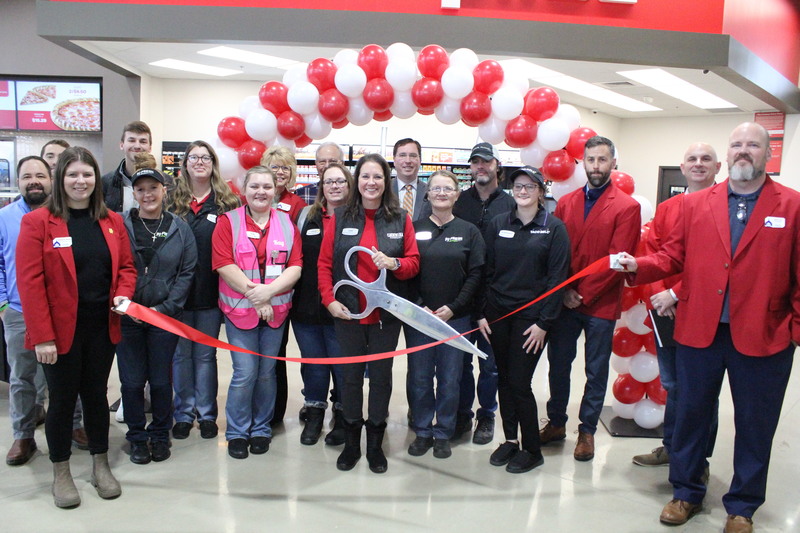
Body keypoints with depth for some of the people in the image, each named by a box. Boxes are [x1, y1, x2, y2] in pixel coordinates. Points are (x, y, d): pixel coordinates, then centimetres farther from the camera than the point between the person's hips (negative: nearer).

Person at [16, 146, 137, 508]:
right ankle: (61, 474, 26)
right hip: (60, 330, -3)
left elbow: (126, 266, 12)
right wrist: (42, 335, -16)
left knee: (96, 393, 15)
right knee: (63, 398, 8)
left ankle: (100, 465, 30)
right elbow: (30, 282, -12)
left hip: (102, 328, 4)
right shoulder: (37, 222, -7)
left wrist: (123, 295, -10)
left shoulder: (112, 221, 6)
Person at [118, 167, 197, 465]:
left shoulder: (179, 228, 2)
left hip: (165, 316, 0)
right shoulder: (120, 226, -1)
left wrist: (164, 308, -7)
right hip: (126, 316, 0)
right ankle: (137, 437, 24)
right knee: (132, 380, 7)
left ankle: (160, 435, 27)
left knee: (161, 380, 8)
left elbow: (187, 272, 0)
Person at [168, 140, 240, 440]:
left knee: (205, 354, 10)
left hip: (211, 291, -1)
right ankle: (183, 413, 24)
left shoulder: (227, 202, 1)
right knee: (181, 353, 10)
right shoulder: (173, 201, 3)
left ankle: (206, 413, 23)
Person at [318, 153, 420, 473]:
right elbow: (325, 263, 1)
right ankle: (351, 441, 26)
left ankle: (375, 443, 24)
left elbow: (414, 262, 2)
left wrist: (394, 264, -18)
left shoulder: (401, 219, 3)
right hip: (347, 312, 0)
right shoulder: (340, 218, 2)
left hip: (386, 314, 0)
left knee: (381, 375, 8)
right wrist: (329, 299, -9)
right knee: (351, 375, 10)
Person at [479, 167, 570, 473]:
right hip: (497, 313, 4)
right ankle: (510, 440, 27)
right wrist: (482, 312, 2)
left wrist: (544, 322, -11)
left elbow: (557, 278, -7)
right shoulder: (498, 224, 6)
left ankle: (532, 450, 15)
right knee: (503, 379, 10)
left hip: (531, 317, -4)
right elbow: (486, 271, 7)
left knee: (519, 383, -3)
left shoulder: (554, 228, -4)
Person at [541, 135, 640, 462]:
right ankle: (556, 423, 29)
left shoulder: (627, 208, -6)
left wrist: (583, 294, -13)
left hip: (601, 304, -4)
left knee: (596, 371, 9)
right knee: (558, 364, 12)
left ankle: (587, 431, 24)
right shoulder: (565, 203, 7)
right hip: (564, 301, 4)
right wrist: (564, 291, -7)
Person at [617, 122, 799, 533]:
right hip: (699, 332, 2)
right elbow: (674, 256, 6)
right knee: (691, 414, 14)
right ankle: (686, 493, 33)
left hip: (763, 338, -1)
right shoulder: (695, 204, 7)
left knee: (754, 425, 11)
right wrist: (638, 266, -11)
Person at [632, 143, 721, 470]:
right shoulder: (666, 209, 12)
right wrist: (659, 292, -7)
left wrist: (676, 293, -16)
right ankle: (671, 448, 32)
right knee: (672, 385, 17)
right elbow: (653, 251, 7)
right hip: (665, 310, 5)